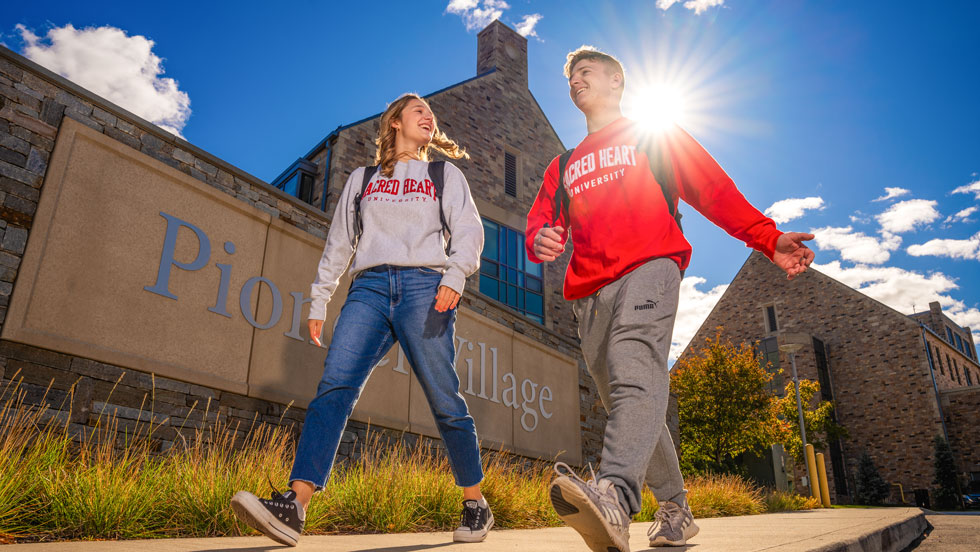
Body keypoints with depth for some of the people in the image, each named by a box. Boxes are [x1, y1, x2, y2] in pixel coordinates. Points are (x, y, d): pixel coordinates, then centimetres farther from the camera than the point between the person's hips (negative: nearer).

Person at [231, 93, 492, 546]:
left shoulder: (446, 175, 21)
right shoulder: (361, 179, 25)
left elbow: (468, 230, 7)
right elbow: (339, 242, 21)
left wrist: (454, 276, -12)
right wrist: (318, 301, 13)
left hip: (423, 286, -1)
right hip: (369, 287, 2)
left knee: (444, 400, -4)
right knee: (335, 384, -18)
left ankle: (476, 505, 9)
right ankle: (293, 507, -25)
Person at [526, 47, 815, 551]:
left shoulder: (654, 135, 21)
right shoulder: (563, 167, 32)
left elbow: (712, 188, 12)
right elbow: (540, 223, 18)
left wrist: (768, 239, 0)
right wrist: (541, 240, -8)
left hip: (647, 269, -5)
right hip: (589, 293, 6)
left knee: (636, 374, -30)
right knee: (624, 403, 3)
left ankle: (615, 495, -50)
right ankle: (675, 509, 14)